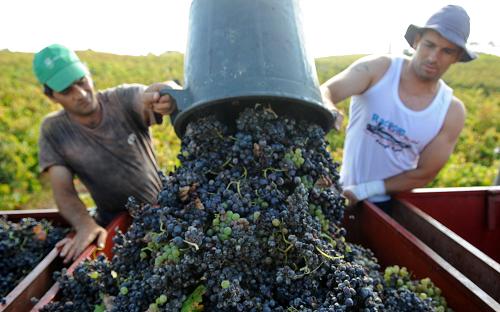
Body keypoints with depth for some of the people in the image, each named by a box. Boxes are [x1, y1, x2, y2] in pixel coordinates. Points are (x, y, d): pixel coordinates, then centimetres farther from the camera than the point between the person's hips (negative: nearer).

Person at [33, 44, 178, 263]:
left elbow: (171, 92, -34)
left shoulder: (123, 99, -14)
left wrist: (166, 93, -59)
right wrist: (86, 226, -35)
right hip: (113, 225, 2)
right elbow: (64, 191, -14)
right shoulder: (53, 130, -8)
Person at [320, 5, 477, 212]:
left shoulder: (452, 112, -8)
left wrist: (365, 190, -15)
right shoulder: (377, 69, -12)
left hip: (394, 203, 1)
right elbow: (324, 92, -25)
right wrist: (328, 110, -50)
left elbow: (424, 174, -6)